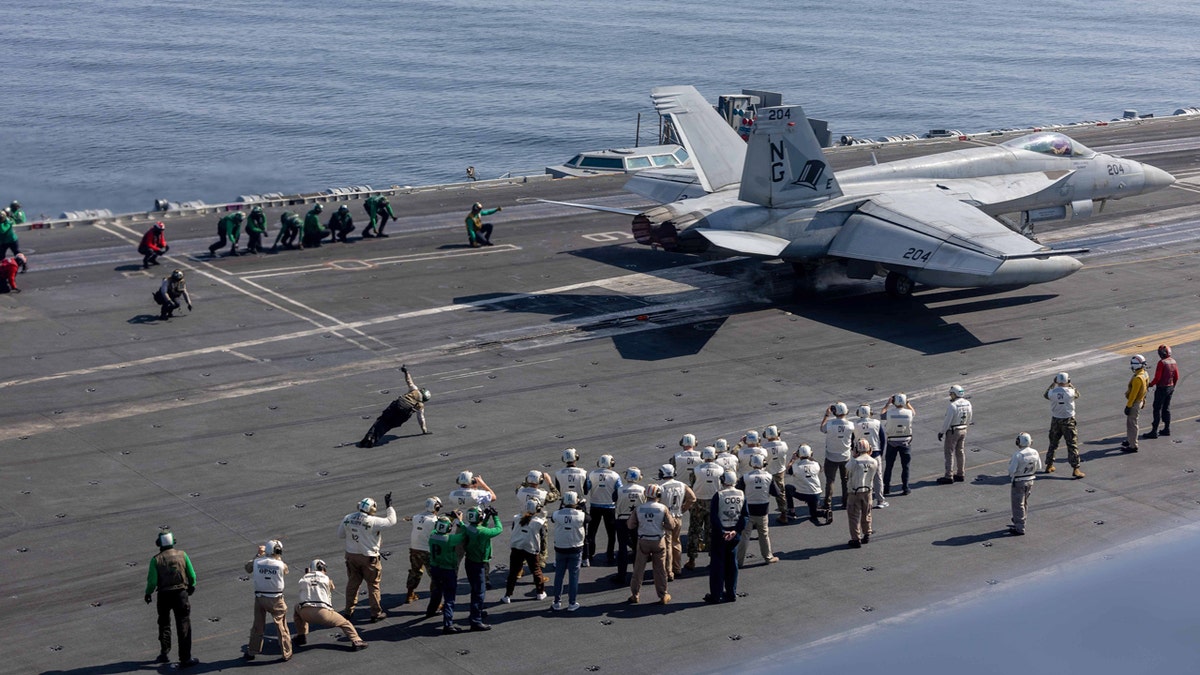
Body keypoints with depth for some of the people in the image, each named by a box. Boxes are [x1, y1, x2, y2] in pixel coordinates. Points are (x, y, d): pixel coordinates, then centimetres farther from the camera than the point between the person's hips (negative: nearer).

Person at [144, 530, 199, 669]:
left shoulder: (156, 560, -9)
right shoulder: (182, 555, -5)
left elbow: (152, 581, -11)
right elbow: (192, 575, -2)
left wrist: (148, 593, 8)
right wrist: (192, 586, 17)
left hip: (163, 595, 0)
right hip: (181, 593, 0)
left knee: (164, 624, 23)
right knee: (184, 626, 3)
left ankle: (164, 653, 27)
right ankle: (185, 659, 0)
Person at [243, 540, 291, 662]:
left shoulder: (257, 562, -10)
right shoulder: (280, 565, -16)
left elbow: (248, 568, 11)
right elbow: (285, 569, 7)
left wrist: (258, 555, 16)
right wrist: (278, 557, 13)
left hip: (260, 598, 2)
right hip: (276, 599, -2)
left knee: (257, 626, 18)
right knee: (282, 627, 11)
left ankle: (251, 652, 27)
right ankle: (287, 653, 17)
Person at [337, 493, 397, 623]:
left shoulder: (347, 518, -6)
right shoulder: (372, 521, -23)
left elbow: (340, 535, 5)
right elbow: (391, 520, -15)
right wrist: (389, 506, -4)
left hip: (351, 555, 5)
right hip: (369, 558, -5)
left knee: (352, 583, 18)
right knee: (373, 585, 9)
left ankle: (348, 611, 27)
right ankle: (376, 613, 16)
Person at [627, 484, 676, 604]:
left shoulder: (639, 508, -6)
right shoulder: (663, 508, -10)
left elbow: (631, 525, -1)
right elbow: (671, 525, -7)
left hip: (643, 541, 1)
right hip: (659, 541, -1)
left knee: (639, 568, 11)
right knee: (660, 569, 9)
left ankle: (635, 595, 15)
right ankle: (663, 596, 16)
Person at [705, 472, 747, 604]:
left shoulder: (718, 496, -13)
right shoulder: (741, 495, 0)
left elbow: (713, 517, -17)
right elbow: (745, 515, -2)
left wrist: (722, 532, -14)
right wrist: (736, 531, -8)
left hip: (720, 533, -4)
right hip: (735, 534, 4)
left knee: (717, 563, 3)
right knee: (732, 563, 13)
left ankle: (715, 595, 5)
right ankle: (731, 593, 17)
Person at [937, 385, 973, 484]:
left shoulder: (952, 406, -22)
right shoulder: (967, 404, 1)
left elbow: (947, 421, -20)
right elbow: (969, 419, 10)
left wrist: (941, 432, -10)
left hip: (952, 431, -7)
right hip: (963, 430, 7)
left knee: (949, 453, -1)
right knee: (960, 452, 16)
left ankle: (949, 477, 0)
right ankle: (961, 474, 22)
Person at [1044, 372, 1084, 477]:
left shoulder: (1053, 392, -11)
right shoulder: (1070, 391, -17)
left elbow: (1046, 395, 13)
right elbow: (1077, 394, 7)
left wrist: (1053, 384, 16)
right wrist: (1070, 385, 15)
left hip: (1055, 420, 3)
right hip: (1068, 420, -3)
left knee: (1053, 443, 18)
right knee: (1072, 445, 1)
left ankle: (1049, 466, 27)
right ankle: (1076, 469, -2)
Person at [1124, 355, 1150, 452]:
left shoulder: (1138, 378, -28)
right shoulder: (1145, 374, 3)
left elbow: (1133, 394, -26)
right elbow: (1145, 389, 13)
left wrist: (1128, 406, -21)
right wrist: (1143, 401, 23)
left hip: (1134, 403, -10)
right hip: (1140, 401, 10)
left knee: (1132, 424, -1)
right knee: (1129, 422, 23)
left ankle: (1133, 446, 6)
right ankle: (1129, 440, 37)